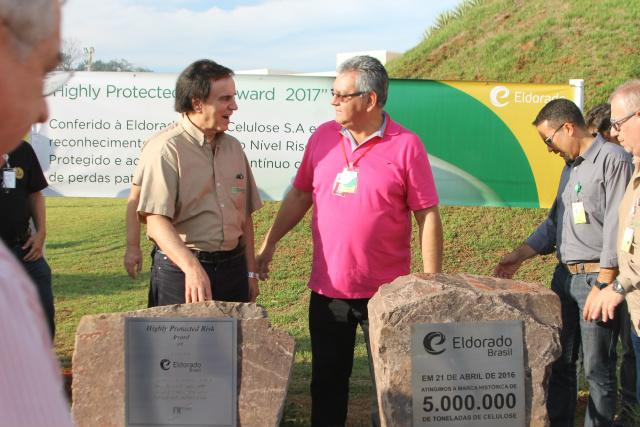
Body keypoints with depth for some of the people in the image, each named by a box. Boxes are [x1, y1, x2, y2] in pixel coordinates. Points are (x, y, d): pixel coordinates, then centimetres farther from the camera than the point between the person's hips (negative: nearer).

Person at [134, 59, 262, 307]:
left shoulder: (233, 147, 14)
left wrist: (250, 271, 14)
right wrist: (192, 267, -31)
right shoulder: (166, 148, -9)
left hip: (233, 268, 6)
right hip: (180, 271, -6)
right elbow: (156, 220, -19)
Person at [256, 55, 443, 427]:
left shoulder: (406, 146, -8)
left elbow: (428, 216, -7)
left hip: (386, 293, -4)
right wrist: (269, 244, 12)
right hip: (327, 288, 4)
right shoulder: (323, 137, 5)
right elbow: (300, 195, 14)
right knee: (327, 381, 14)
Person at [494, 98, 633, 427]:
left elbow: (616, 227, -16)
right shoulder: (571, 167, 18)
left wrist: (603, 285, -19)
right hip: (564, 276, 8)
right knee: (558, 362, 12)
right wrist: (519, 255, 15)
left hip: (596, 276, -8)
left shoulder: (613, 159, -10)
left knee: (598, 369, 0)